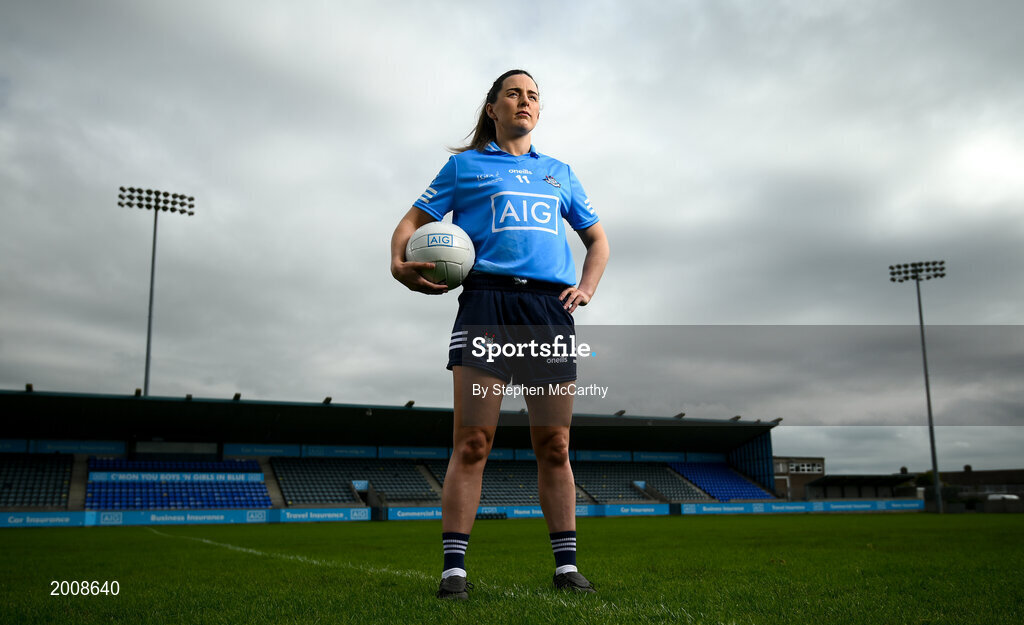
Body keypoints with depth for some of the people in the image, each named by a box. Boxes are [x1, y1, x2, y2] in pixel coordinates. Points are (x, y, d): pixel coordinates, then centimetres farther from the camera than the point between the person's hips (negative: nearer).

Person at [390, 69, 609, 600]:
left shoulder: (559, 173, 25)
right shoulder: (464, 165, 16)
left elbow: (596, 237, 30)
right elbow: (413, 220, 14)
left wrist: (587, 287, 11)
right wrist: (400, 262, -8)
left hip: (550, 307, 3)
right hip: (486, 301, -3)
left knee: (554, 445, 1)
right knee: (472, 441, -9)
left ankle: (566, 566, 9)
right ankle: (453, 570, -3)